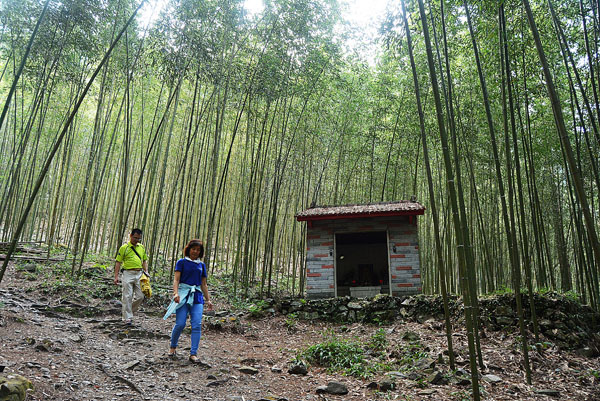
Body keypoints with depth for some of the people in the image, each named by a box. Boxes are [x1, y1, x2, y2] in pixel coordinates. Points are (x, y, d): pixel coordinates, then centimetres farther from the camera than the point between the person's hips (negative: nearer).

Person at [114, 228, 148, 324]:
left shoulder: (142, 247, 14)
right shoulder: (124, 248, 0)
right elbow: (118, 262, 0)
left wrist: (146, 272, 7)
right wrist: (116, 276, -6)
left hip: (139, 274, 4)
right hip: (128, 274, -4)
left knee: (140, 296, 2)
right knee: (127, 297, -3)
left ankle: (127, 311, 23)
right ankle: (127, 318, 5)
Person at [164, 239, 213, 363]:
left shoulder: (202, 265, 17)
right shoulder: (182, 262, 6)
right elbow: (176, 279, -3)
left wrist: (208, 300, 15)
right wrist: (176, 293, -19)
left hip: (197, 296, 3)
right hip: (183, 294, -3)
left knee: (197, 325, -8)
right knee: (180, 324, -7)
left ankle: (193, 354, -2)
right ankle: (173, 347, 20)